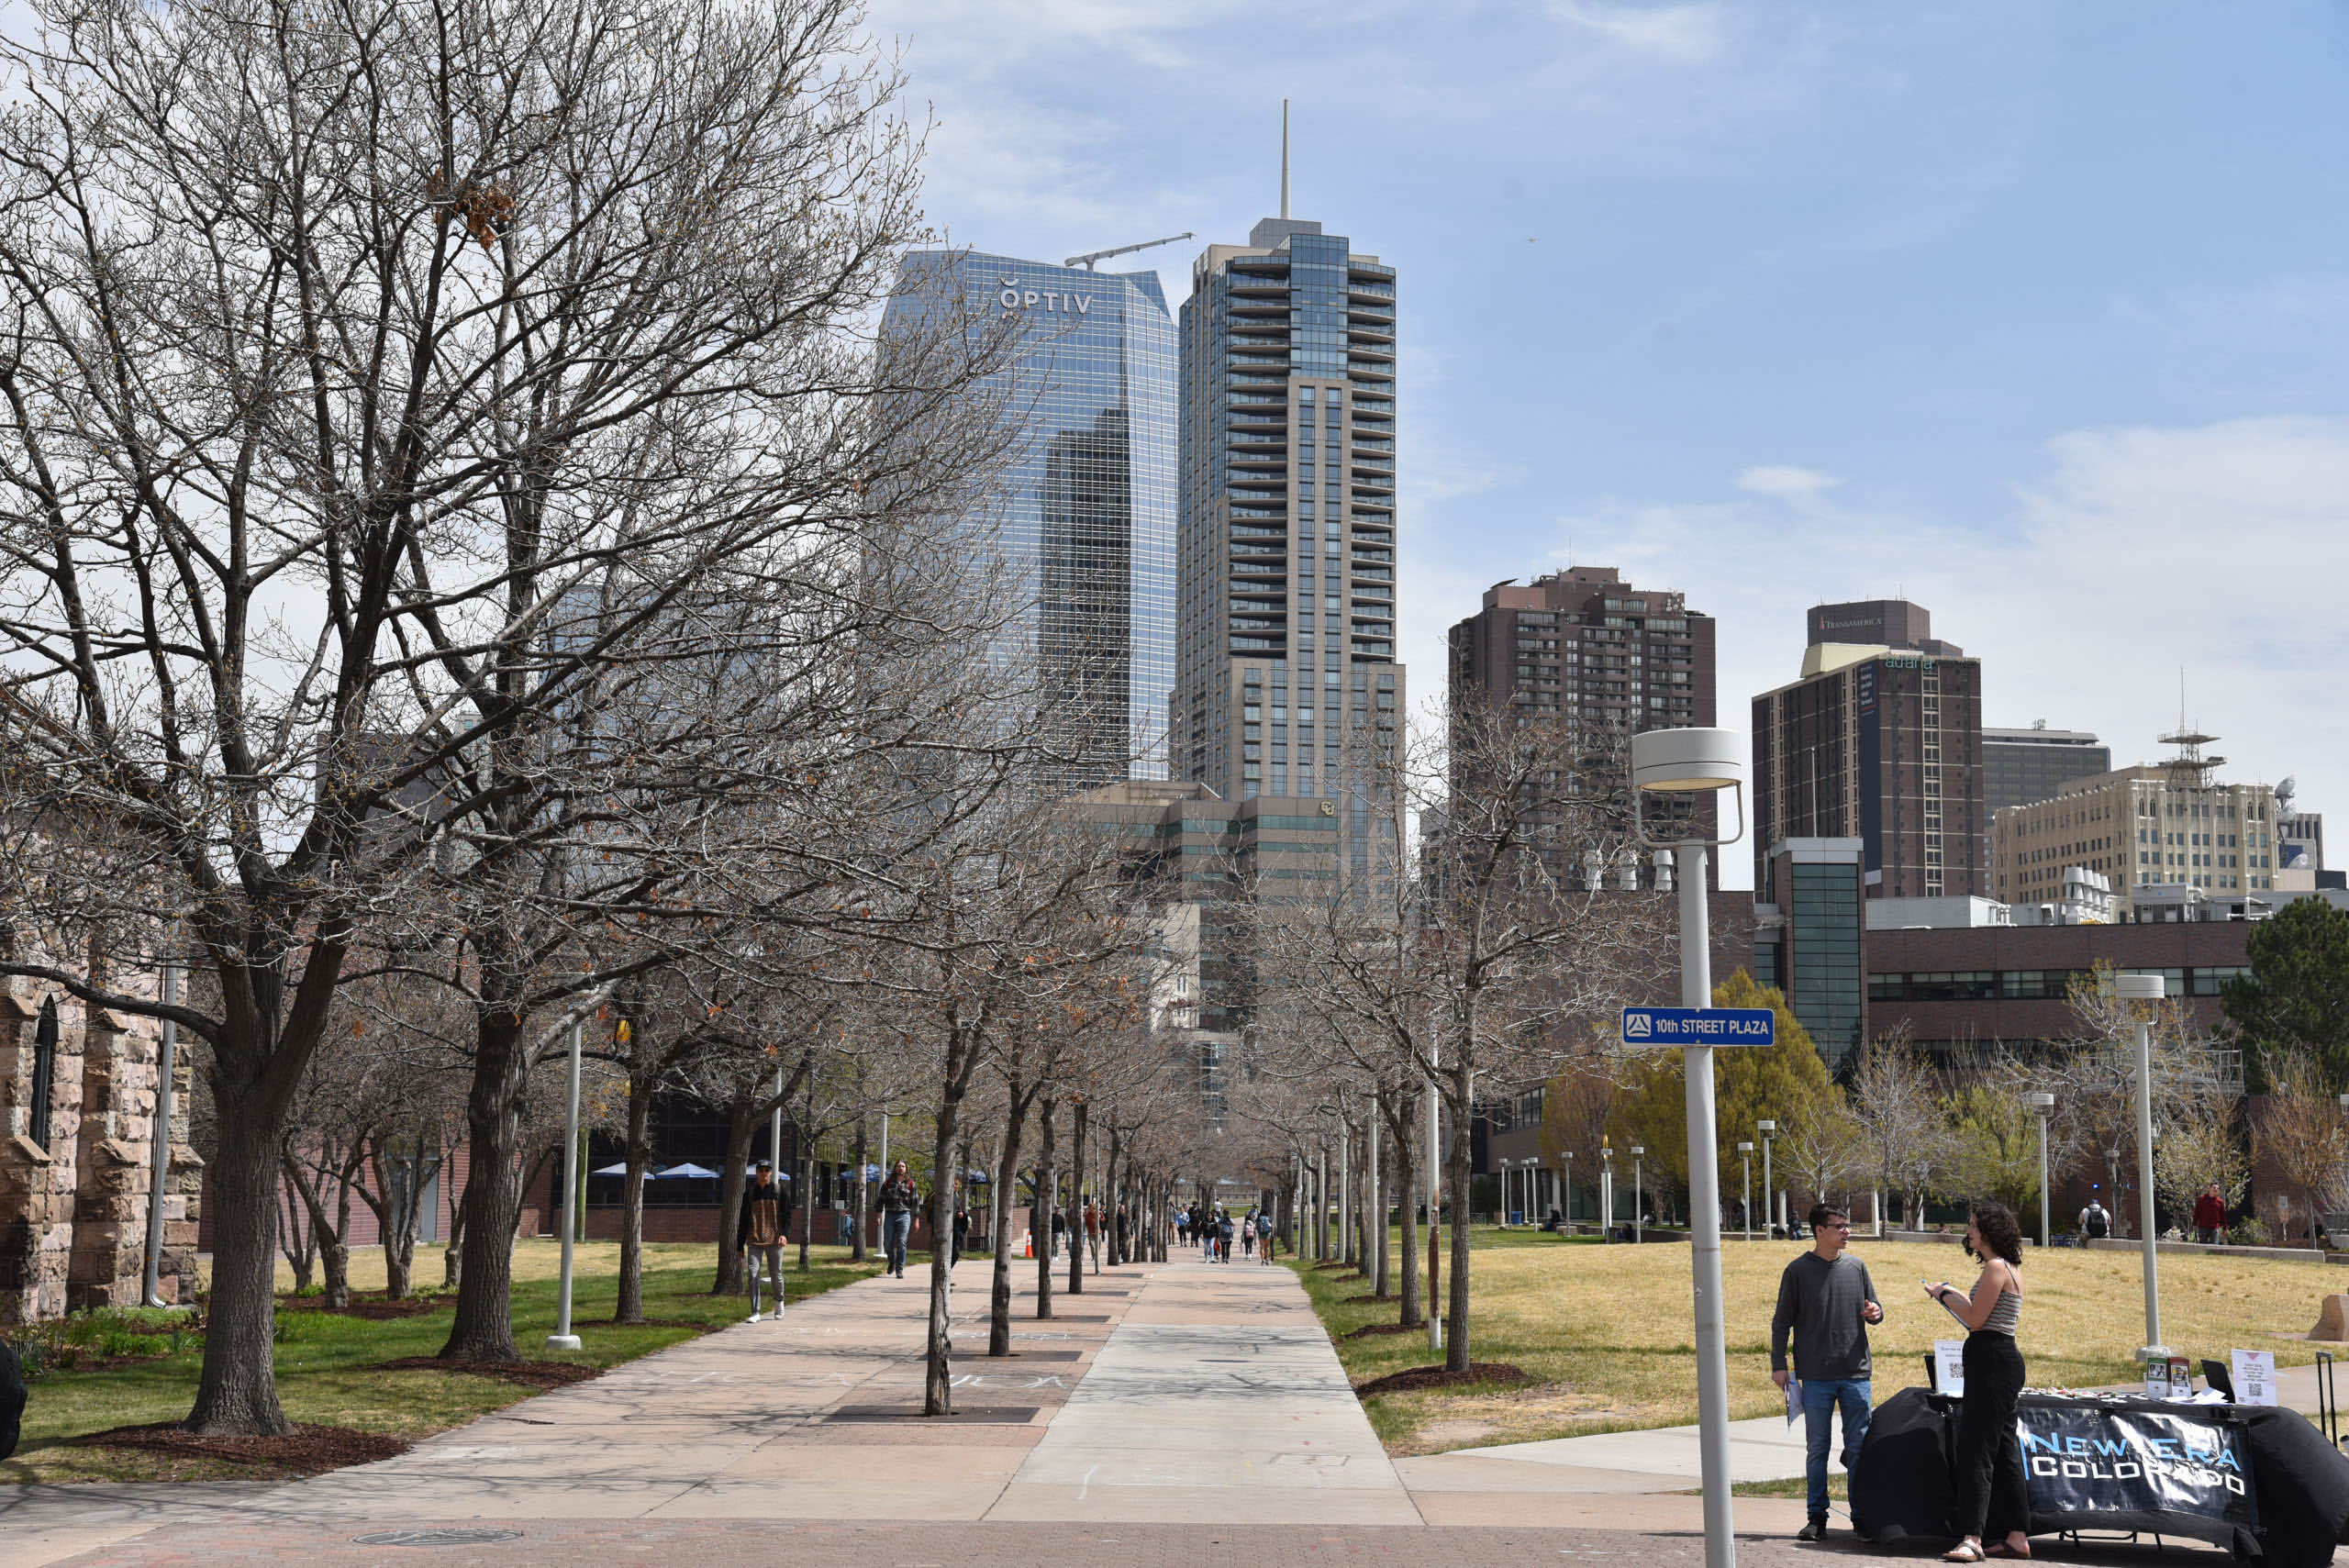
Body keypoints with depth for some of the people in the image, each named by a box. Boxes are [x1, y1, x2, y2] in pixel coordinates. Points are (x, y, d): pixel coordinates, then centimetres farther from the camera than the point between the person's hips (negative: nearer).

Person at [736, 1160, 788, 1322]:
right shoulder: (749, 1193, 8)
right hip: (754, 1241, 1)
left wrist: (784, 1234, -17)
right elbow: (743, 1220, 11)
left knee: (776, 1275, 7)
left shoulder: (779, 1190, 4)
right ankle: (755, 1312, -7)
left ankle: (779, 1302, 34)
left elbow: (787, 1214, 0)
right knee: (753, 1275, -10)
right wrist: (740, 1246, 8)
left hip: (774, 1240, -1)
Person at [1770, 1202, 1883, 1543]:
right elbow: (1781, 1321, 4)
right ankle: (1817, 1518, 8)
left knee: (1859, 1447, 2)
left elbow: (1873, 1306, 18)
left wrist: (1876, 1313, -6)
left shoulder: (1856, 1267, 8)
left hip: (1856, 1374, 2)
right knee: (1817, 1448, 2)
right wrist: (1778, 1364, -2)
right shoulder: (1798, 1271, 0)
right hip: (1816, 1377, -2)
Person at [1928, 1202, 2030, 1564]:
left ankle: (1972, 1538, -20)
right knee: (2005, 1448, 13)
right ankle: (2018, 1537, 16)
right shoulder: (2011, 1268, 18)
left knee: (1977, 1447, -14)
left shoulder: (1996, 1268, -13)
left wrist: (1945, 1294, -1)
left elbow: (1975, 1319, -16)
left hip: (1991, 1359, -11)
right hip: (2006, 1357, 11)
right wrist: (1955, 1296, 24)